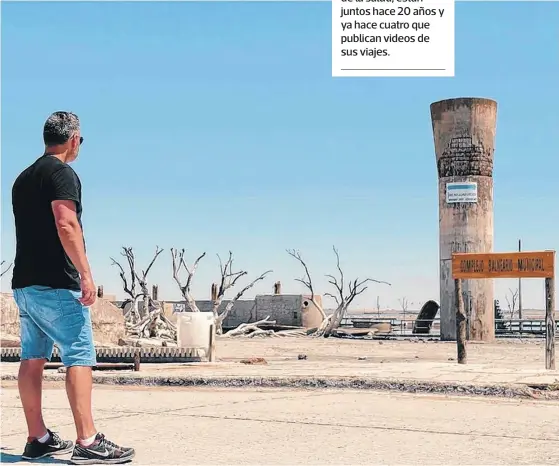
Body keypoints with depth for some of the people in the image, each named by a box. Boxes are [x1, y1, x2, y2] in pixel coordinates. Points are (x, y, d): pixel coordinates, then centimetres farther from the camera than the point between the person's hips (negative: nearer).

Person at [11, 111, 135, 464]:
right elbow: (66, 225, -21)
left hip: (24, 282, 9)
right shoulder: (61, 172, -9)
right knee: (80, 357, -8)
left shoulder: (24, 177, 19)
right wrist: (85, 273, -21)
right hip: (55, 284, -9)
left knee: (33, 359, 9)